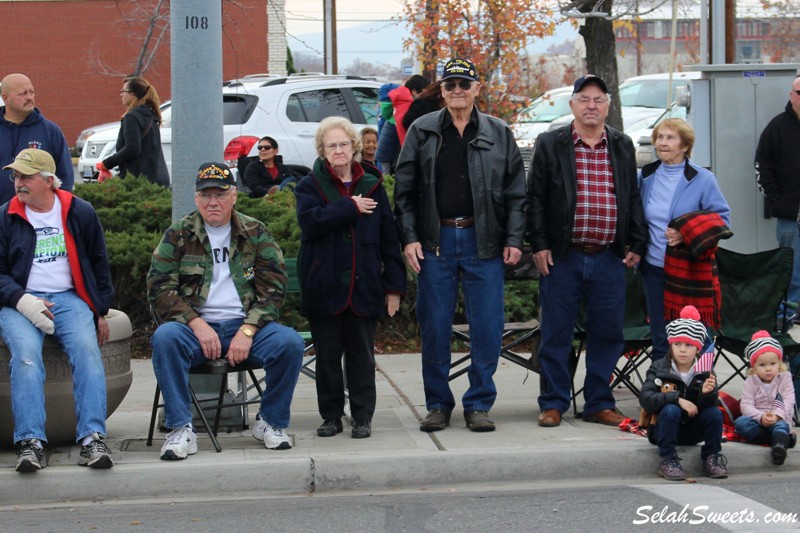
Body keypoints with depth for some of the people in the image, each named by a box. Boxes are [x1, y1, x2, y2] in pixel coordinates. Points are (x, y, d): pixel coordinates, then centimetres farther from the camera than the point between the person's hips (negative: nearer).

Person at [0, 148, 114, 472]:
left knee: (87, 350, -28)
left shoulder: (80, 212, 10)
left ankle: (92, 438, -32)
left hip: (69, 299, 1)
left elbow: (98, 264, 19)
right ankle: (30, 442, -36)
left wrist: (100, 311, 13)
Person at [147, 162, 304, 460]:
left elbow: (273, 287, 3)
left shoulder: (255, 234, 10)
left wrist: (247, 331, -13)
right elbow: (160, 288, 0)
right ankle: (181, 429, -25)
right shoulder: (178, 235, 8)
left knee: (290, 343, -27)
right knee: (165, 338, -33)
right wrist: (197, 324, -15)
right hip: (196, 326, -1)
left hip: (244, 326, 1)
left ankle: (271, 422, -5)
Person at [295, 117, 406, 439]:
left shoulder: (372, 186, 9)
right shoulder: (310, 186, 5)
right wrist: (351, 207, -13)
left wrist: (393, 285, 3)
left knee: (361, 352, 5)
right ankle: (331, 416, 15)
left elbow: (388, 239, 8)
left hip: (363, 287, 1)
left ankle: (362, 417, 13)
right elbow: (310, 219, -17)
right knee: (327, 355, 5)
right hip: (324, 287, -1)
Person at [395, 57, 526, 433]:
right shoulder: (421, 132, 6)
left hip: (484, 241, 0)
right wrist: (409, 238, -3)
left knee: (487, 327, 1)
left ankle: (479, 404, 12)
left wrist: (513, 239, -1)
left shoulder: (498, 134, 7)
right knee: (434, 327, 4)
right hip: (435, 241, 0)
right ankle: (438, 405, 15)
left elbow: (515, 192, 7)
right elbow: (404, 190, 5)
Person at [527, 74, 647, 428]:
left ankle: (599, 404, 16)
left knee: (607, 333, 5)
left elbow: (633, 198, 15)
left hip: (609, 257, 3)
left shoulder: (623, 147, 12)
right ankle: (553, 404, 12)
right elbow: (535, 197, 2)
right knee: (556, 333, 2)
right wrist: (538, 244, -5)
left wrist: (636, 244, 9)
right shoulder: (550, 145, 3)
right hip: (562, 256, -3)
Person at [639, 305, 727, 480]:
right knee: (671, 410, -31)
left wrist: (707, 393, -35)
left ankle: (711, 459, -6)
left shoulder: (705, 371, -2)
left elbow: (709, 405, -12)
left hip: (693, 433, 2)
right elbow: (645, 398, -21)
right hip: (663, 430, -2)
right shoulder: (659, 368, -7)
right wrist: (677, 399, -30)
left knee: (715, 413, -22)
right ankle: (668, 460, -22)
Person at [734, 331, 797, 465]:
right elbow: (746, 405, -9)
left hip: (778, 419, -2)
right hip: (756, 420, 2)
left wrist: (777, 415, -28)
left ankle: (779, 445, -68)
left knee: (781, 425, -36)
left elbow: (788, 401, -9)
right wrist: (761, 416, -28)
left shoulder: (785, 378, 2)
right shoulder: (751, 382, 2)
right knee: (740, 423, -29)